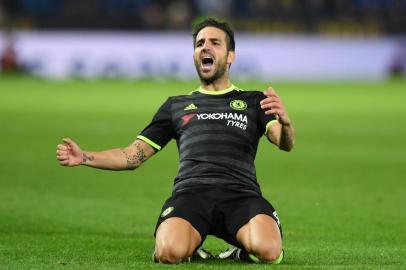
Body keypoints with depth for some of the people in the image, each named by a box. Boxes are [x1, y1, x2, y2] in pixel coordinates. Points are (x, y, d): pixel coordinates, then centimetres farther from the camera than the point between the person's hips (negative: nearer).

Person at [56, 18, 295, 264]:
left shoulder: (254, 102, 22)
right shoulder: (176, 106, 28)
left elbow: (285, 144, 4)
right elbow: (133, 156, 27)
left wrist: (285, 121, -21)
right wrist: (84, 157, 10)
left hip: (241, 195, -1)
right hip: (191, 192, 1)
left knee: (268, 250, -34)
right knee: (170, 252, -33)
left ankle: (242, 251, 1)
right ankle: (191, 247, 3)